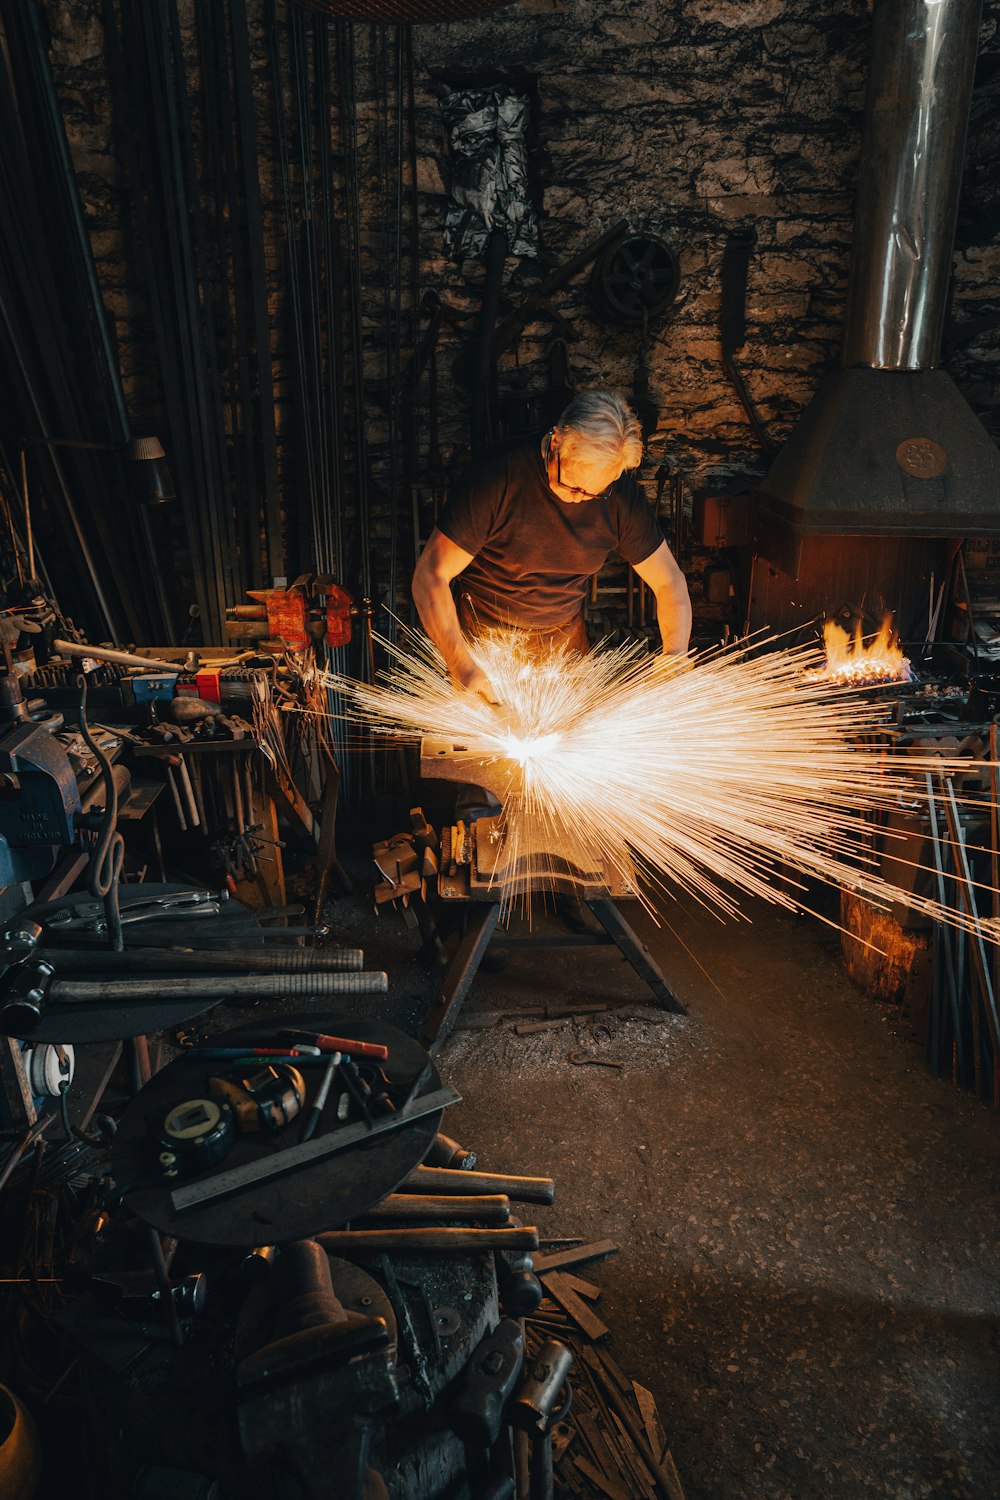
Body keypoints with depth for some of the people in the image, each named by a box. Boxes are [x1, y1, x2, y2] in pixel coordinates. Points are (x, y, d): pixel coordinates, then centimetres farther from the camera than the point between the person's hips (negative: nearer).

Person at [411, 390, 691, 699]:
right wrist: (462, 666, -39)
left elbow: (669, 582, -6)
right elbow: (430, 574, -27)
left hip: (567, 638, 3)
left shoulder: (621, 494, -15)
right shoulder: (497, 476, -26)